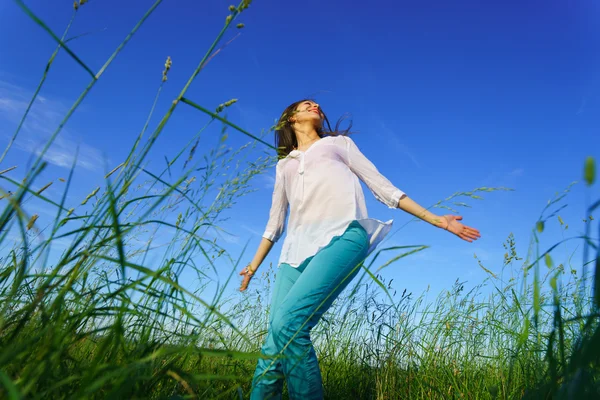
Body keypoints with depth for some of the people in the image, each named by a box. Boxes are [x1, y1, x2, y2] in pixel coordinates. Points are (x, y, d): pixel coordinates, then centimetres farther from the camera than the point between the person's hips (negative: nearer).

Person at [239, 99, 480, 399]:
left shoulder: (338, 143, 24)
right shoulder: (283, 164, 31)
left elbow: (382, 186, 19)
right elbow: (274, 223, 32)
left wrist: (435, 220, 13)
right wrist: (253, 266, 30)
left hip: (341, 236, -4)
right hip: (297, 249, 4)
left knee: (287, 323, -26)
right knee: (274, 343, -8)